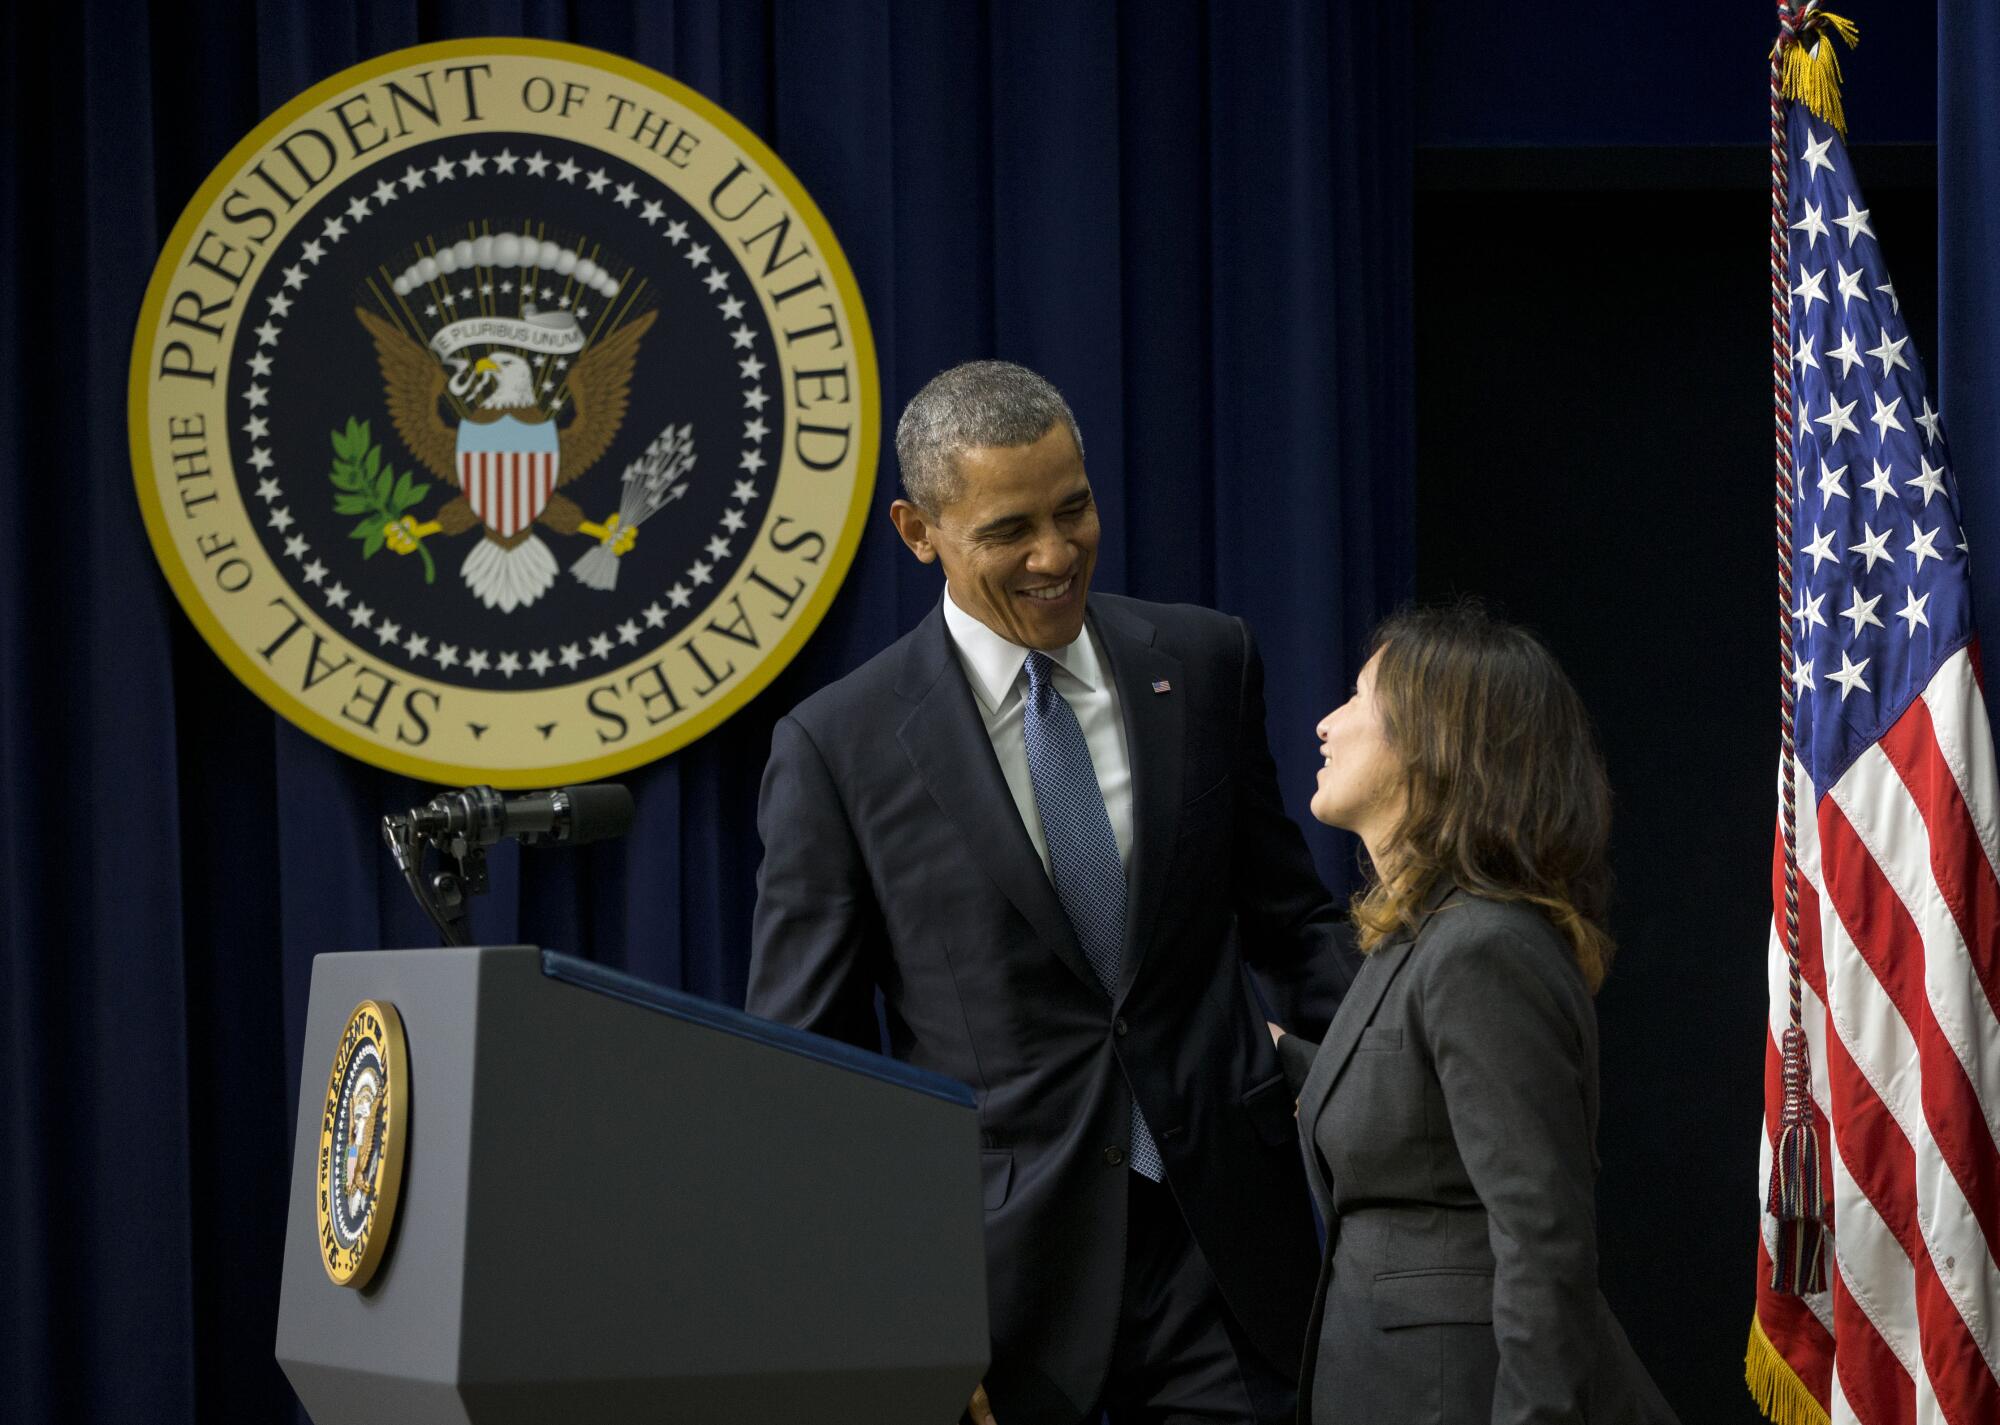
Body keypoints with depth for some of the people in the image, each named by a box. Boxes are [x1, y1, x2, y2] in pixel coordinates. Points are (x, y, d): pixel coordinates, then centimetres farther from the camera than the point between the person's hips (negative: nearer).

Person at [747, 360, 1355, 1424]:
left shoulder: (1205, 666, 5)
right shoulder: (838, 747, -4)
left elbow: (1284, 916, 14)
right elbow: (804, 1060, -1)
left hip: (1218, 1250, 2)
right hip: (1002, 1264, -2)